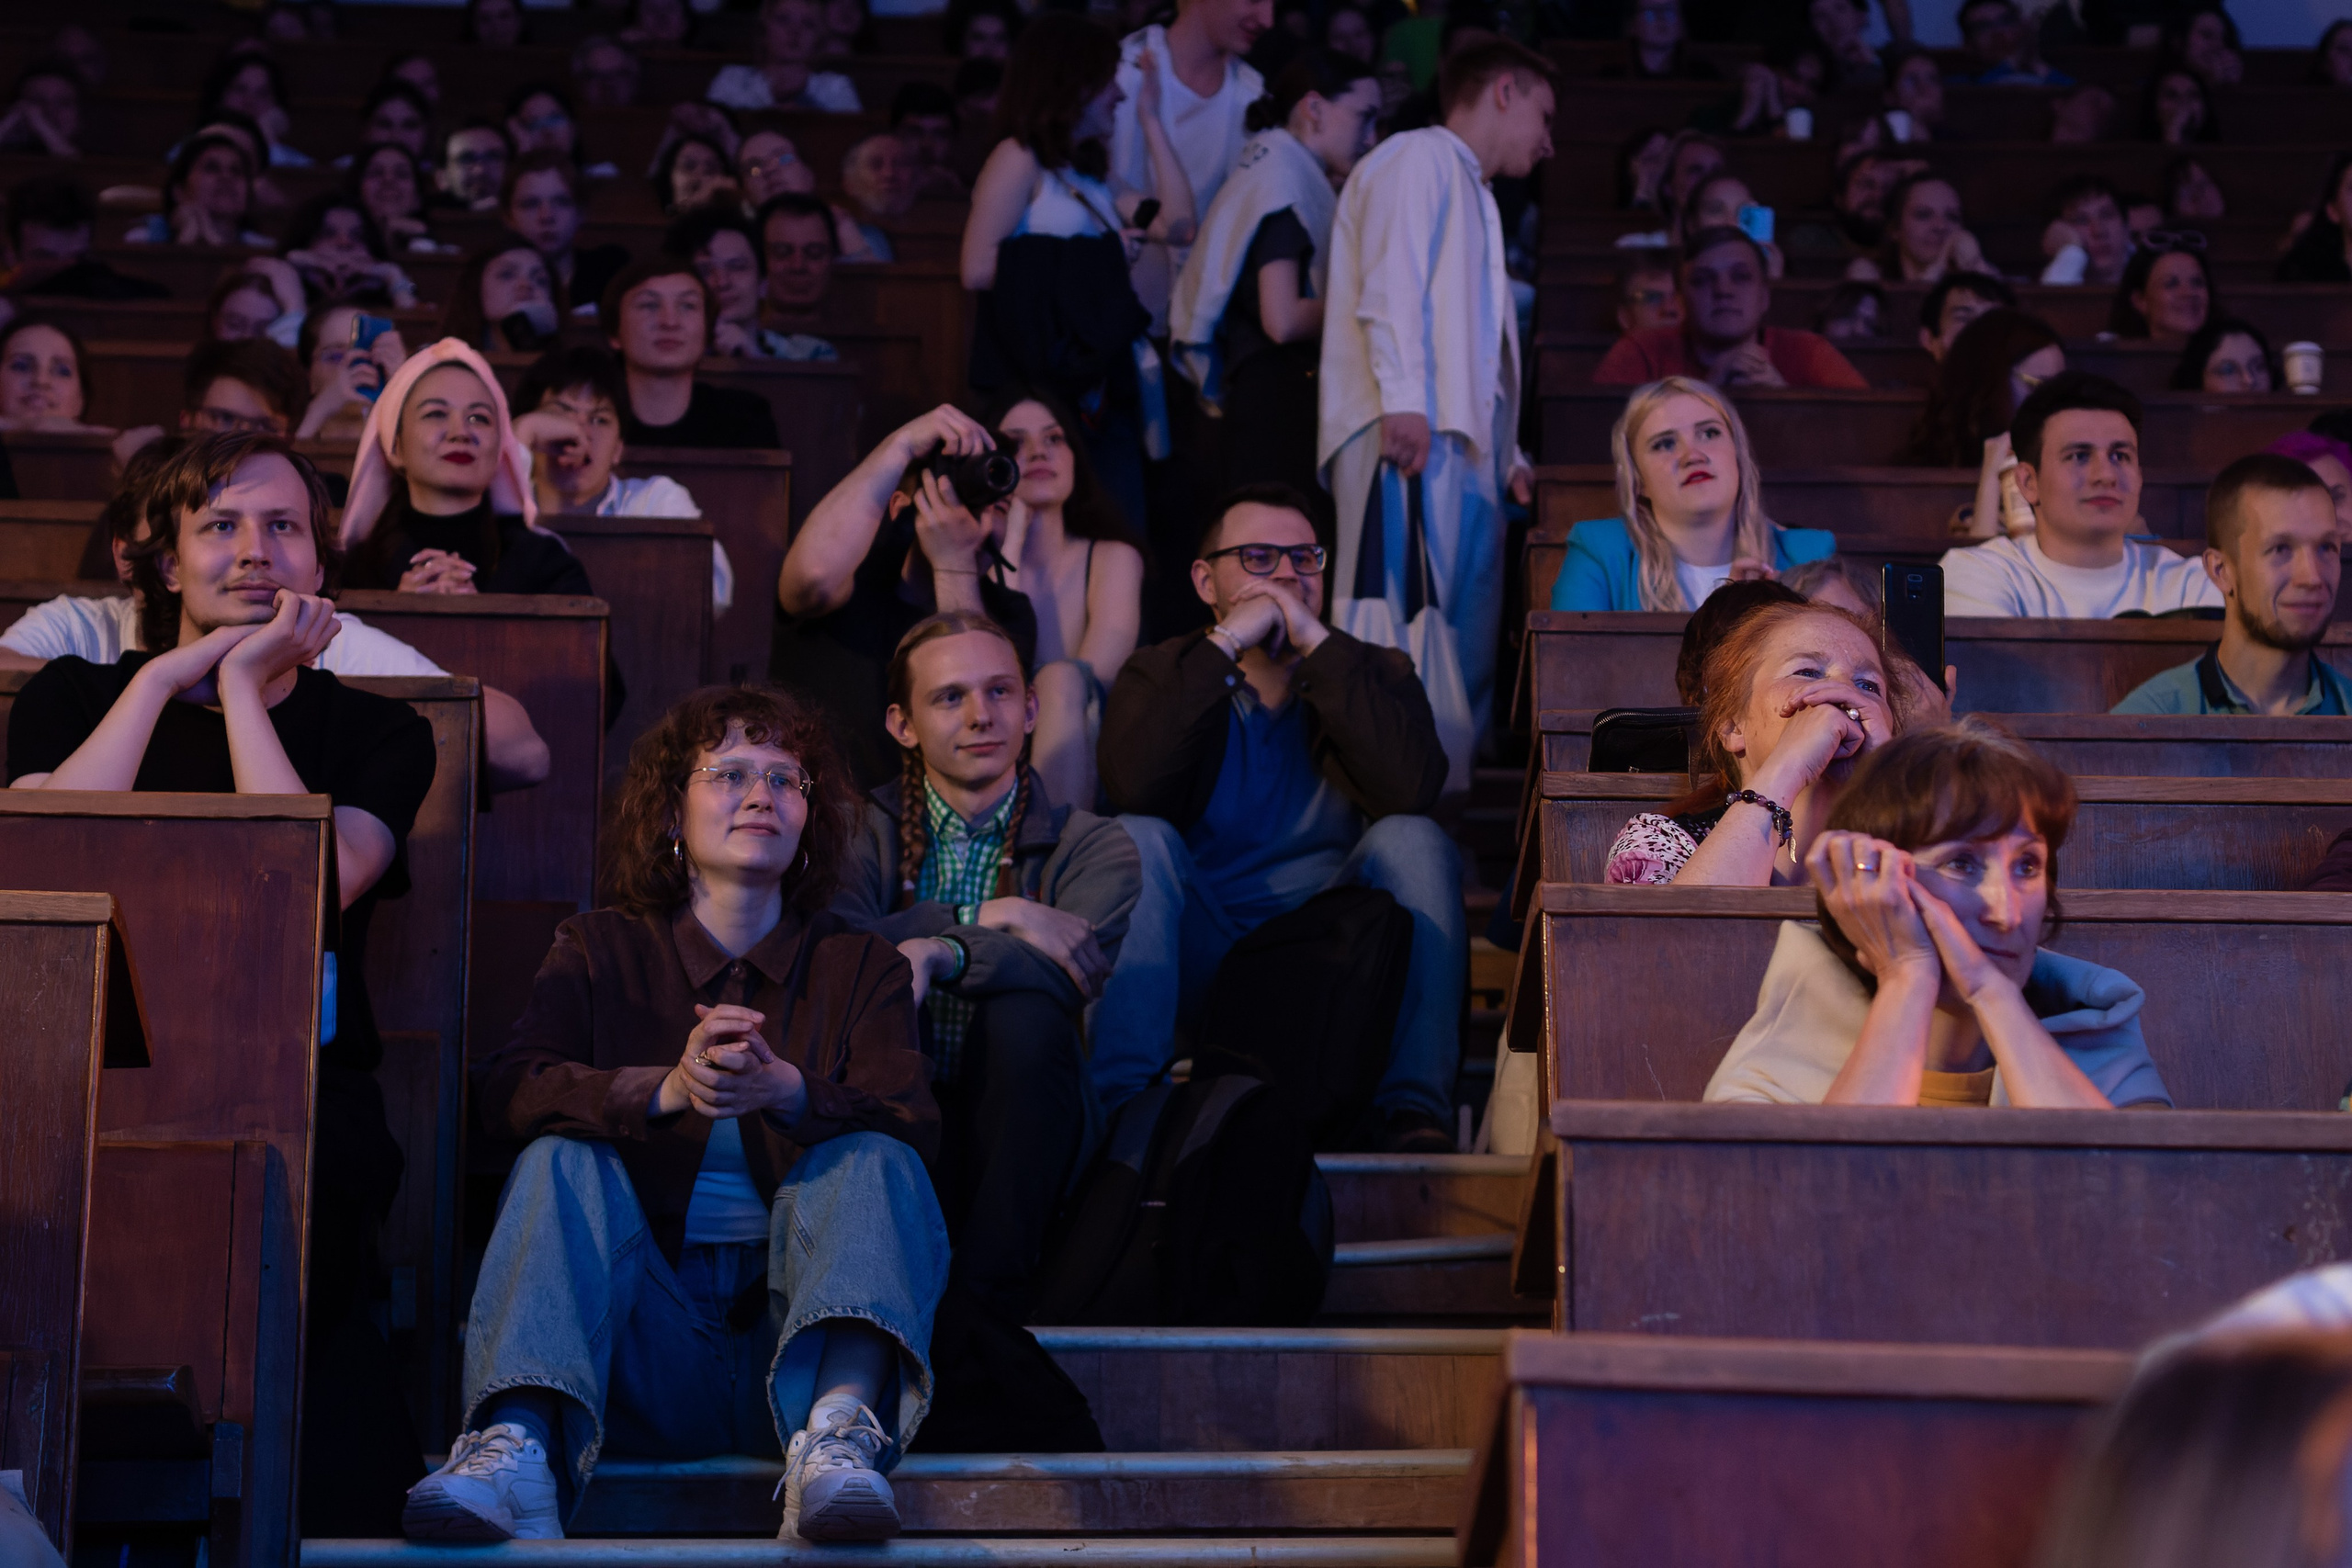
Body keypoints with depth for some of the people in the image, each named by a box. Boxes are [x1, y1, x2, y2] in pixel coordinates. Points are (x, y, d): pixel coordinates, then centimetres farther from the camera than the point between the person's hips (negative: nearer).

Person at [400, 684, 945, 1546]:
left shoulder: (860, 966, 16)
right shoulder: (599, 947, 15)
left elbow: (914, 1126, -3)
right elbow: (506, 1089, -5)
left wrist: (786, 1091, -26)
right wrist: (667, 1089, -26)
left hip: (786, 1325, 0)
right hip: (640, 1337, 0)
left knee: (869, 1163, -23)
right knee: (563, 1160, -23)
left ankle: (838, 1426, -49)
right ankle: (520, 1445, -45)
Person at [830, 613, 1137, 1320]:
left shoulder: (1094, 846, 7)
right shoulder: (865, 828, 11)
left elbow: (1079, 966, -16)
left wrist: (940, 952, -32)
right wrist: (989, 919, -16)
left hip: (1008, 1130, -1)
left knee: (1027, 1012, -30)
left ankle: (985, 1299, -29)